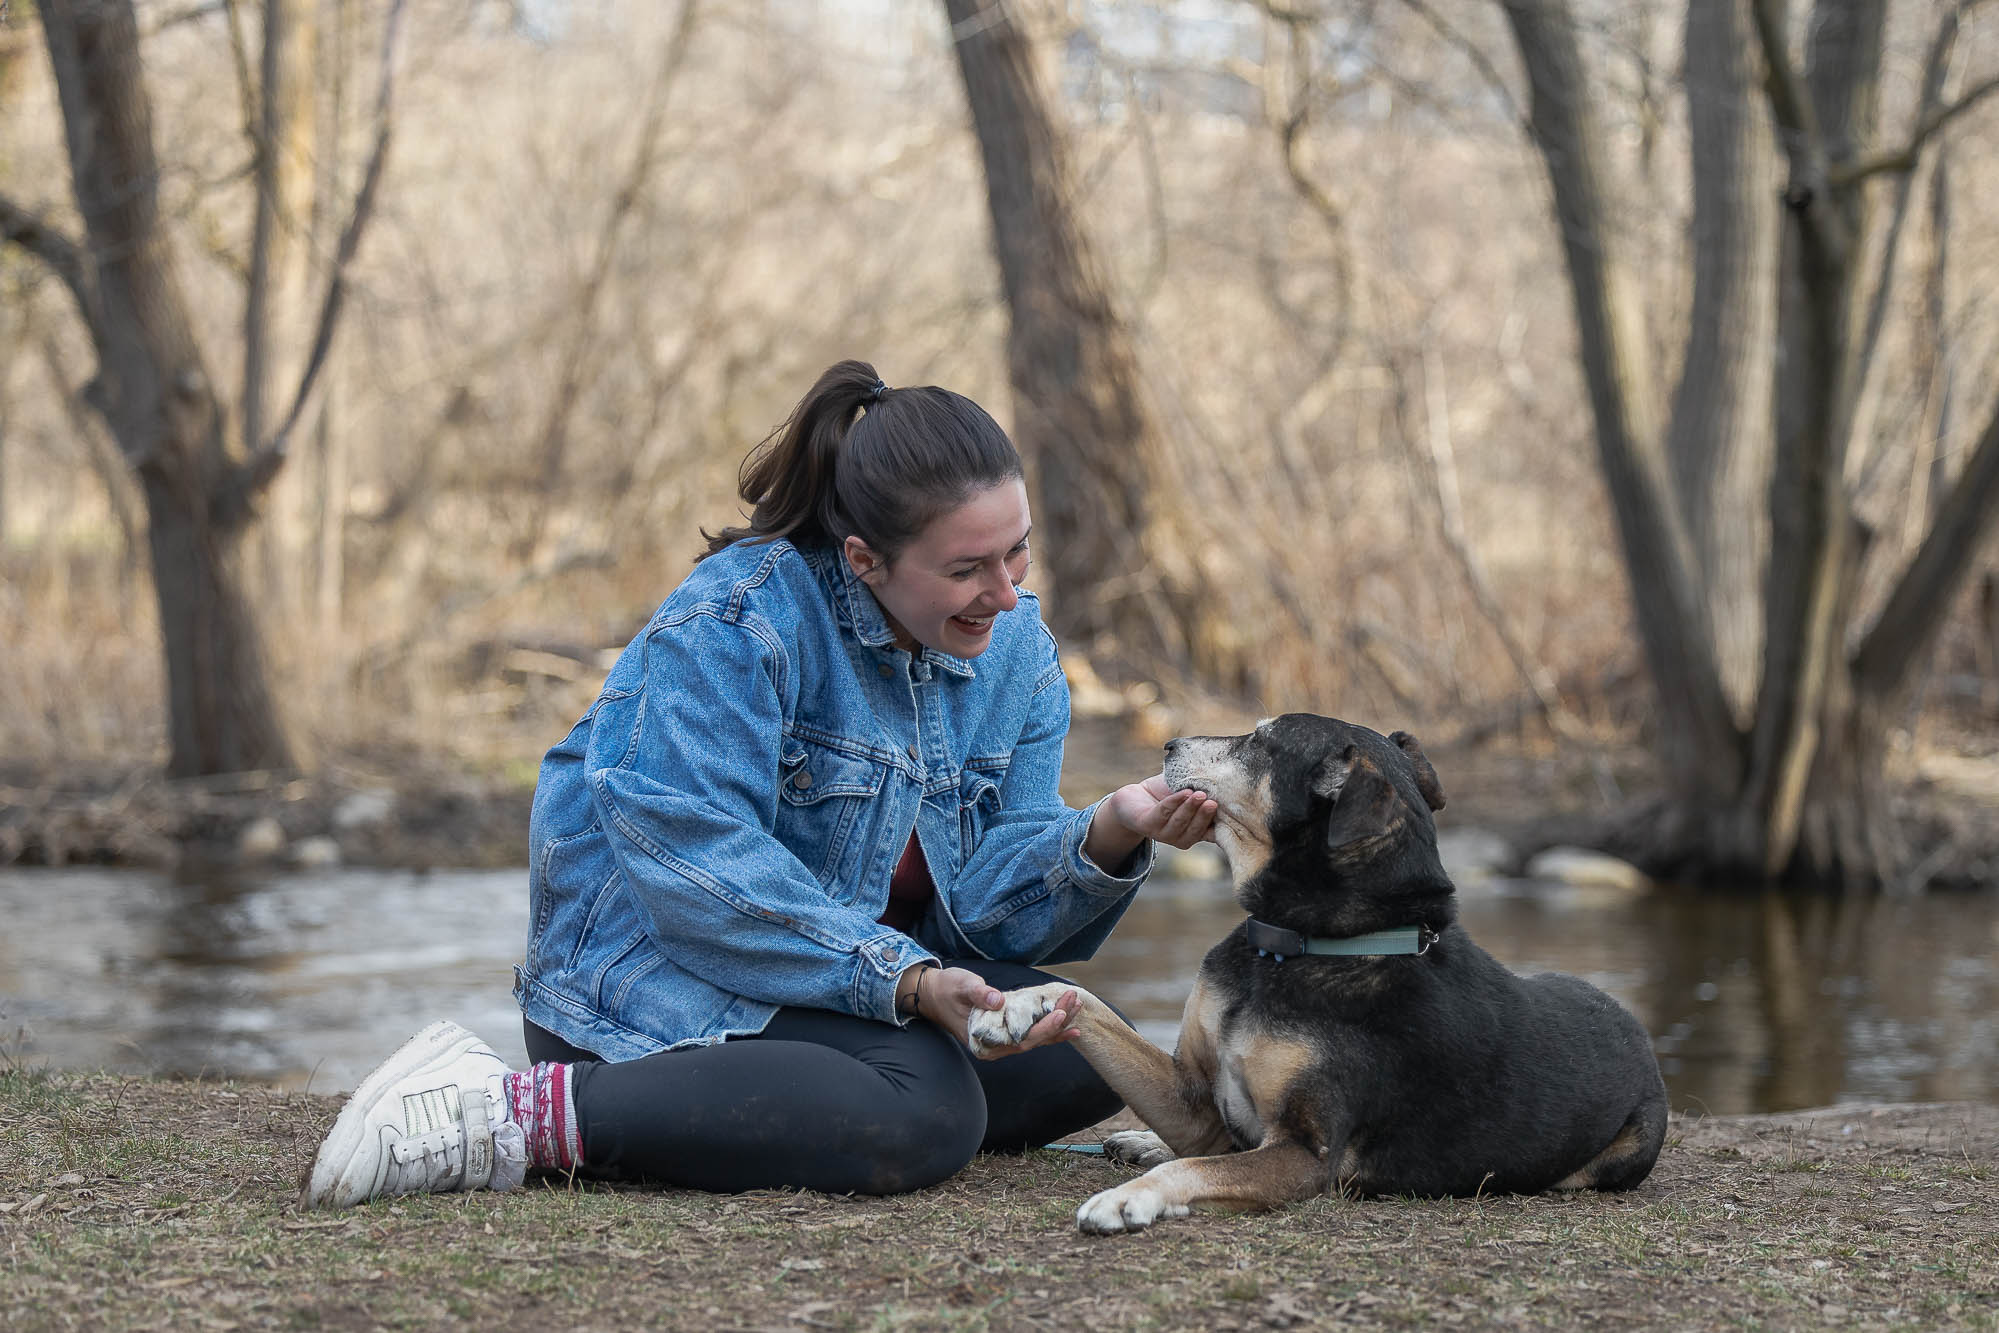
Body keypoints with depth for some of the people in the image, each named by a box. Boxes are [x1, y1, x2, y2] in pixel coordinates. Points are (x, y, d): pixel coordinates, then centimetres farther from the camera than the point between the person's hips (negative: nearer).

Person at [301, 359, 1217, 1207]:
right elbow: (696, 864, -30)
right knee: (924, 1114, -31)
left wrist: (1111, 835, -23)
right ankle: (522, 1115, -27)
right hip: (654, 984, -8)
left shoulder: (1016, 648, 3)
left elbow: (990, 896, -2)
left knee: (1086, 1057, -4)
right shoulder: (737, 623, -20)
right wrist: (904, 980, -35)